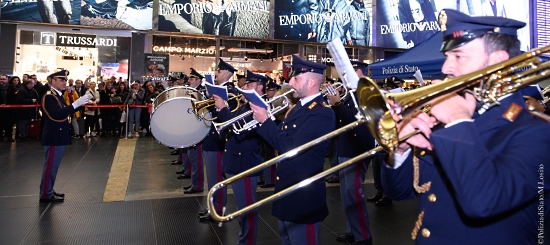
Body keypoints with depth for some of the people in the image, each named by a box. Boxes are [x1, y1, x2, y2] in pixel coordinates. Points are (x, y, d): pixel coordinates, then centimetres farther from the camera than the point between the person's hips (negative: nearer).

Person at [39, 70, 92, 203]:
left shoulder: (58, 96, 14)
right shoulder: (49, 96, -16)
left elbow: (65, 111, 13)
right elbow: (57, 114, -30)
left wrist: (80, 103, 1)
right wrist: (76, 103, -35)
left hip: (58, 136, 10)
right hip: (54, 137, -10)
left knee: (53, 165, 16)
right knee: (50, 165, -3)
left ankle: (48, 191, 26)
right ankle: (46, 195, 6)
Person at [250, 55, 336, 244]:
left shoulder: (322, 113, -21)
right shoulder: (299, 107, 9)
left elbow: (290, 147, -27)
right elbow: (281, 138, 11)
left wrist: (265, 120, -19)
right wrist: (263, 120, -4)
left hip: (303, 195, -9)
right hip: (286, 190, 9)